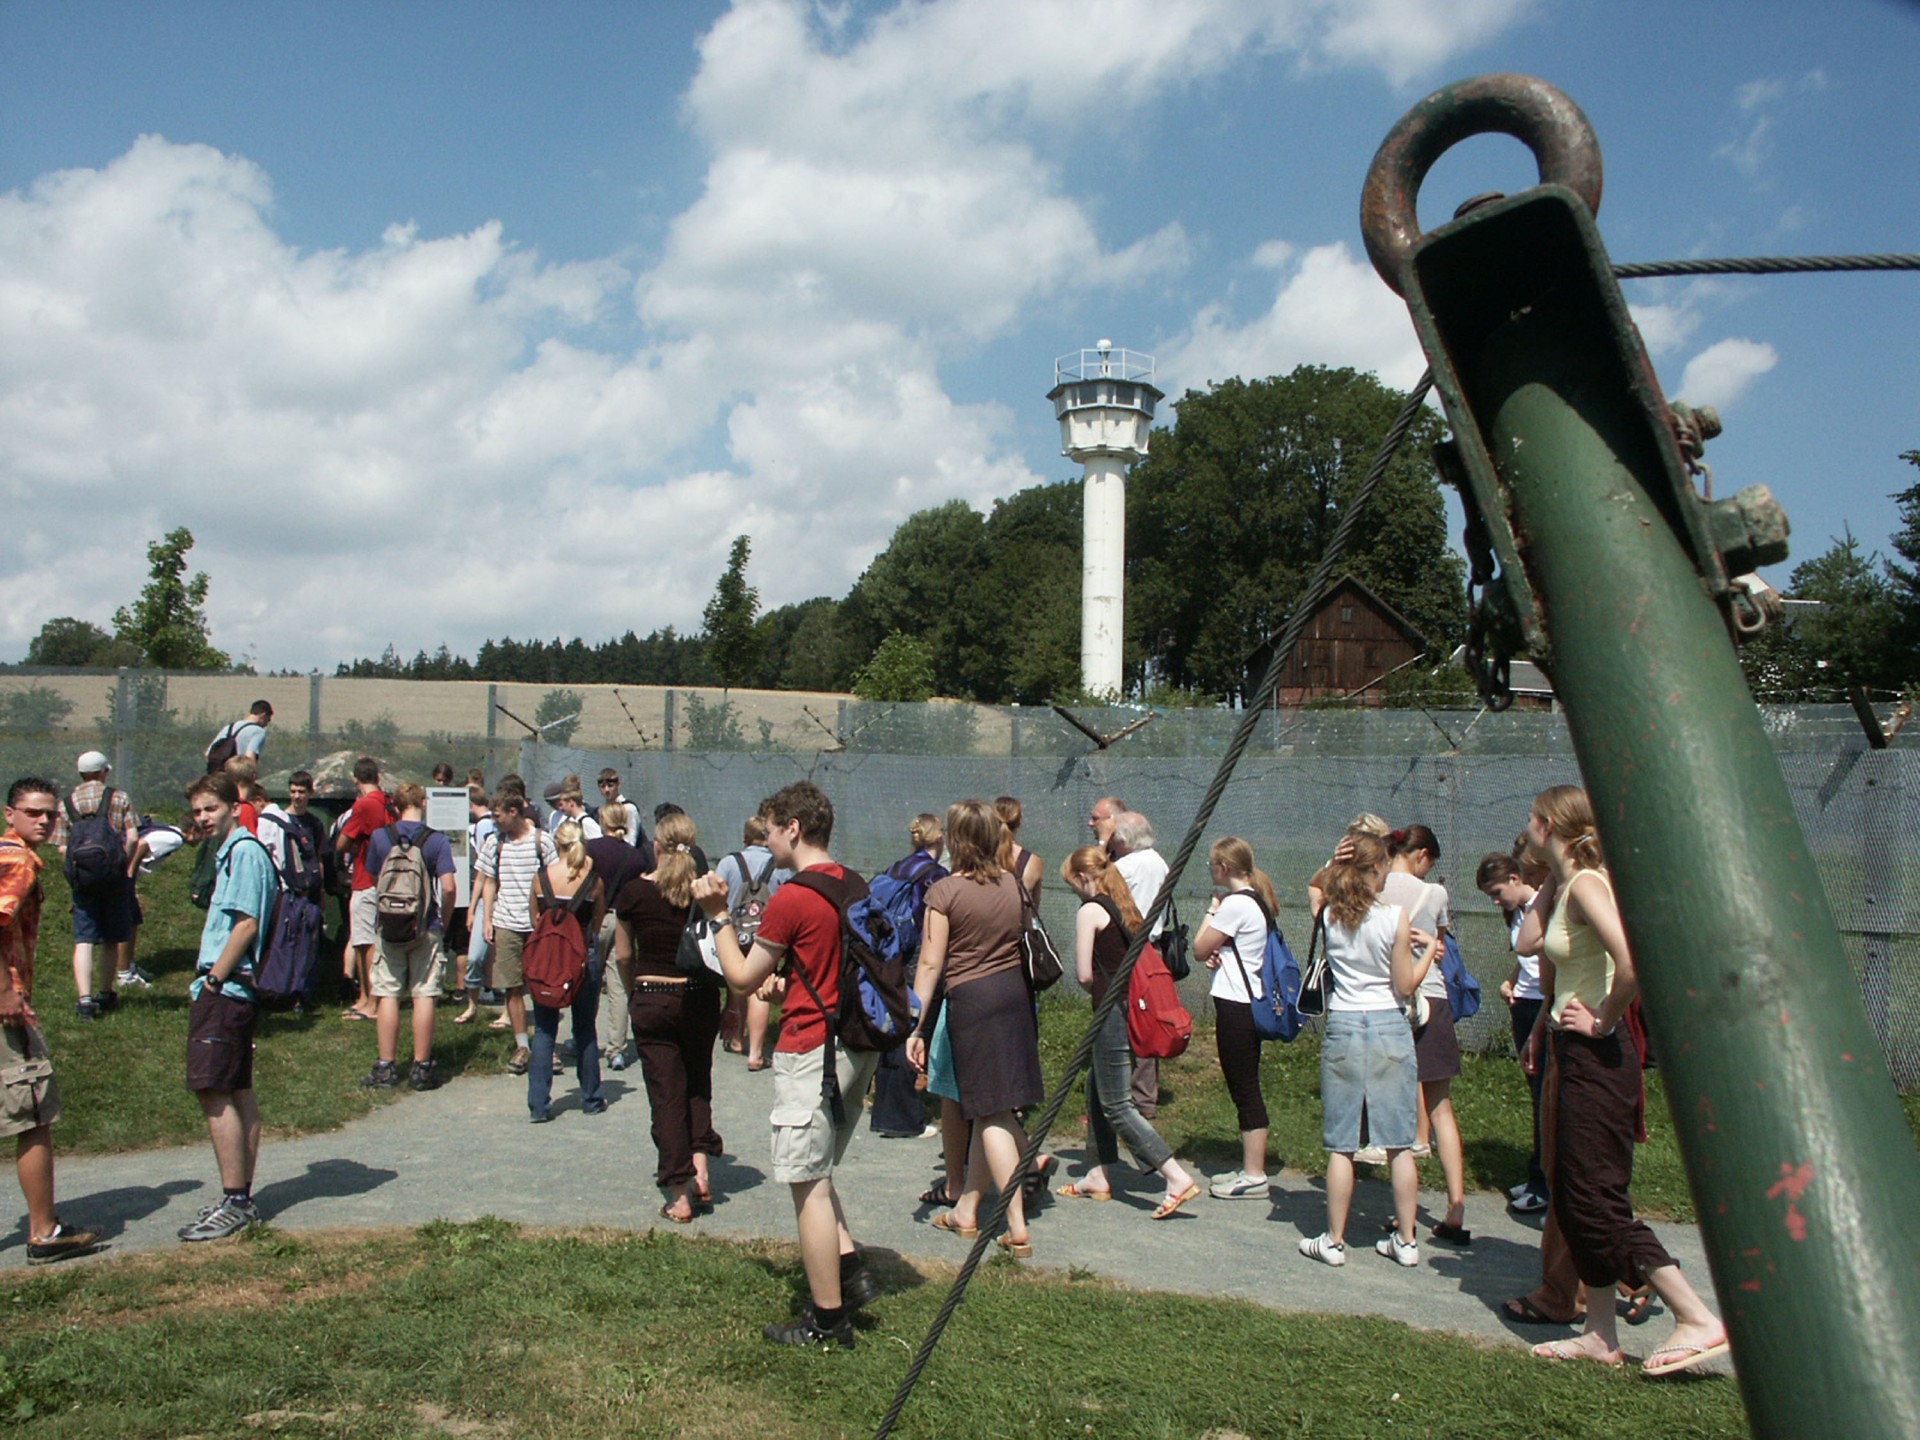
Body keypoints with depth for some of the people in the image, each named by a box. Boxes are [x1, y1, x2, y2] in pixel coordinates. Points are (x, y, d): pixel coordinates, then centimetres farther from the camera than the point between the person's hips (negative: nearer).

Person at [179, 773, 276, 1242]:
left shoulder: (244, 851, -12)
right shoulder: (228, 852, 18)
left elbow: (247, 924, -19)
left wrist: (213, 977, -15)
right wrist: (210, 977, 13)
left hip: (225, 989, -10)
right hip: (230, 989, 10)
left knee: (214, 1091, -9)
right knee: (237, 1092, 11)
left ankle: (235, 1203, -5)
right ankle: (242, 1198, 17)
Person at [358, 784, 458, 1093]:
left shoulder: (379, 837, 0)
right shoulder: (437, 840, -7)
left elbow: (374, 879, 12)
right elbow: (448, 886, -14)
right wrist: (444, 918, 3)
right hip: (426, 928, -2)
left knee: (387, 995, 6)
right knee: (424, 996, 2)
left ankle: (386, 1067, 10)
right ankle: (422, 1067, 5)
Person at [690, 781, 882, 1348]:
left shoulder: (792, 898, -16)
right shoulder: (855, 886, 8)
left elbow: (743, 978, -6)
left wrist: (718, 915, 4)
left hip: (811, 1050, -9)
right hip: (857, 1045, 9)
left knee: (808, 1184, 1)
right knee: (815, 1172, 21)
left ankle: (827, 1318, 8)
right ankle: (851, 1271, 14)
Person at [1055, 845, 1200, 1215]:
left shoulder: (1090, 911, -10)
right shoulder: (1125, 907, 14)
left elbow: (1085, 975, -11)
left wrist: (1100, 991, 7)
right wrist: (1118, 988, 9)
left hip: (1113, 1013, -9)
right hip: (1137, 1008, 9)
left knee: (1116, 1105, -3)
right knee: (1096, 1087, 19)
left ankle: (1177, 1178, -10)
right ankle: (1099, 1176, 25)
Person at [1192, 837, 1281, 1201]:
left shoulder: (1235, 904, -17)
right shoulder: (1254, 900, 15)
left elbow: (1200, 948, -11)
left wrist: (1212, 910, 0)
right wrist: (1218, 954, -1)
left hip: (1236, 1006, -10)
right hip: (1249, 1003, 10)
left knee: (1245, 1089, -5)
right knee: (1245, 1088, 14)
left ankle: (1255, 1177, 0)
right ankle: (1250, 1168, 21)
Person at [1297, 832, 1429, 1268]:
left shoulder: (1329, 916, -1)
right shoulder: (1395, 916, -9)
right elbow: (1404, 987, -6)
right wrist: (1427, 950, 7)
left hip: (1343, 1028, 1)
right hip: (1390, 1028, -1)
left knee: (1341, 1146, 7)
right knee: (1399, 1144, 8)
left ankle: (1334, 1241, 12)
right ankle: (1406, 1240, 16)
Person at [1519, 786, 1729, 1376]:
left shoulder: (1587, 883, -18)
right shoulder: (1562, 883, 10)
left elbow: (1633, 961, -32)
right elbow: (1533, 941, 29)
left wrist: (1602, 1020, -21)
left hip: (1598, 1057, -10)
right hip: (1575, 1055, 10)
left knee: (1596, 1202, -4)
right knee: (1573, 1198, 13)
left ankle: (1699, 1319, 3)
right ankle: (1601, 1335, 21)